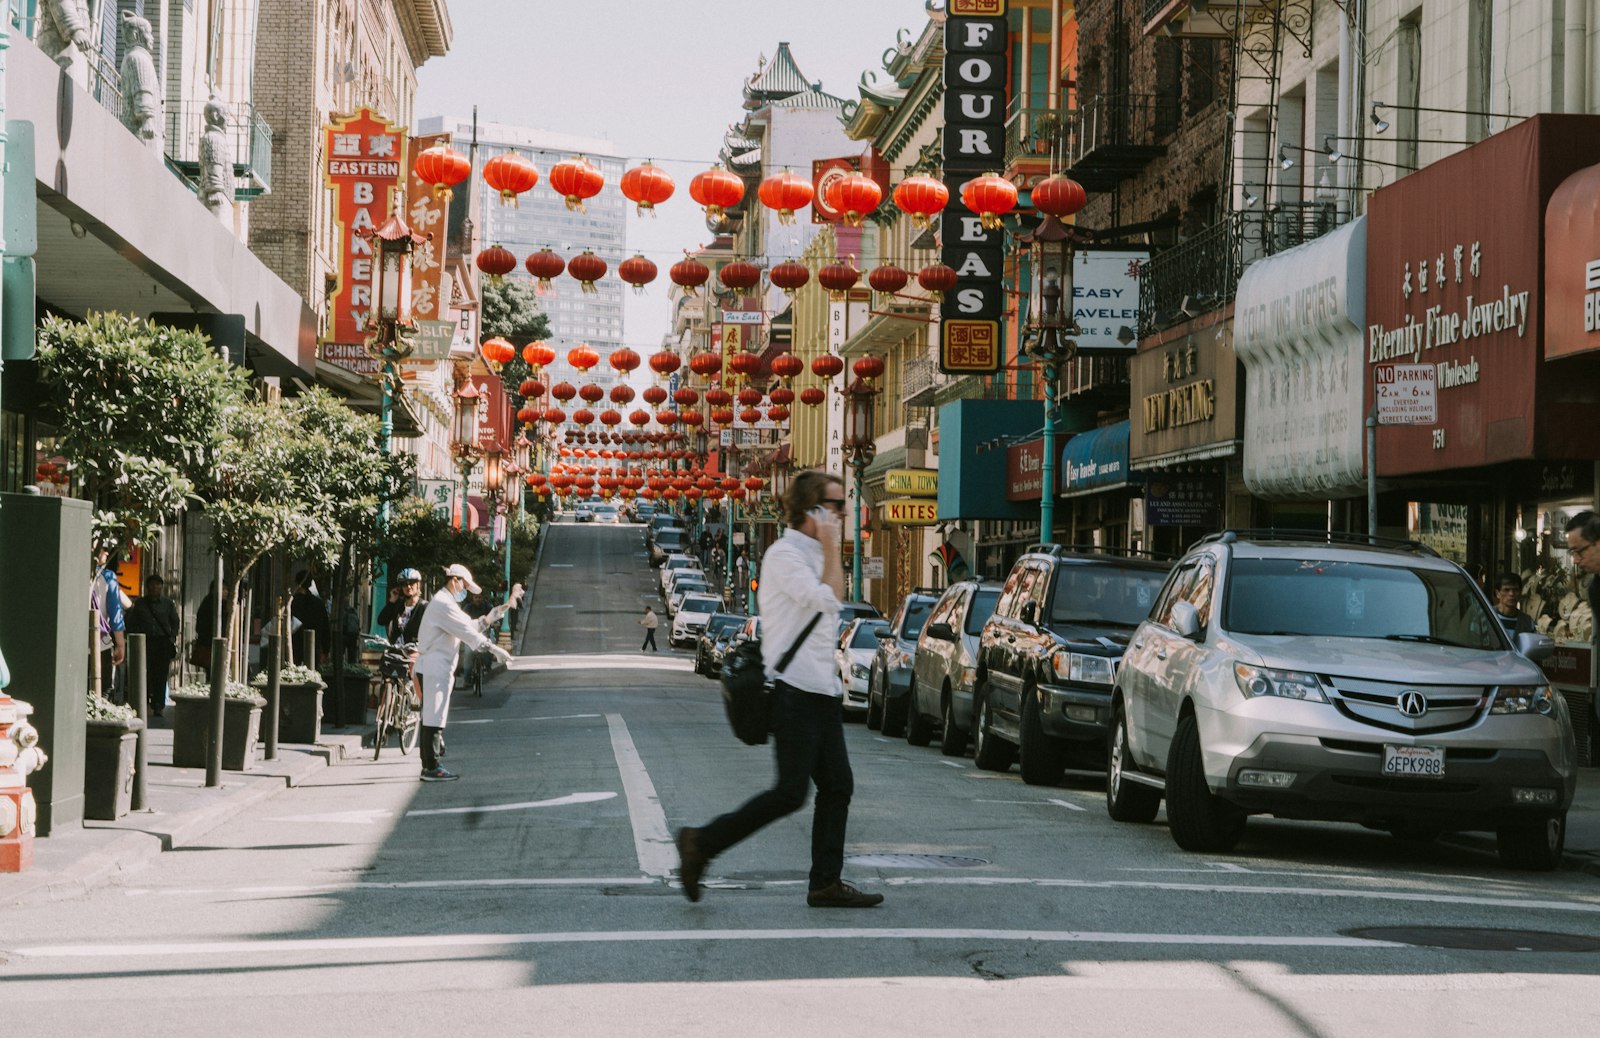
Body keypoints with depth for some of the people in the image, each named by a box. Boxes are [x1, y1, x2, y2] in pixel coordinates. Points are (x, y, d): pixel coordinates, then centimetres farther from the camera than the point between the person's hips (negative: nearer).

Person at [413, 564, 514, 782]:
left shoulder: (444, 603, 20)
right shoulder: (443, 604, -15)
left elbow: (468, 625, 20)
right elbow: (467, 631, -18)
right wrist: (494, 648, -16)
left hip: (435, 668, 11)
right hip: (435, 668, -11)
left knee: (432, 718, 13)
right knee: (434, 717, -8)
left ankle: (428, 766, 17)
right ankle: (431, 768, -7)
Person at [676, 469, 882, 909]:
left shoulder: (812, 556, 18)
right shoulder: (784, 554, -12)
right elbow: (830, 599, -22)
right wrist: (831, 547, -14)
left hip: (821, 692, 10)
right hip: (795, 692, -10)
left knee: (837, 786, 5)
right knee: (790, 794, -10)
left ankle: (825, 882, 9)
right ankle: (700, 844, -1)